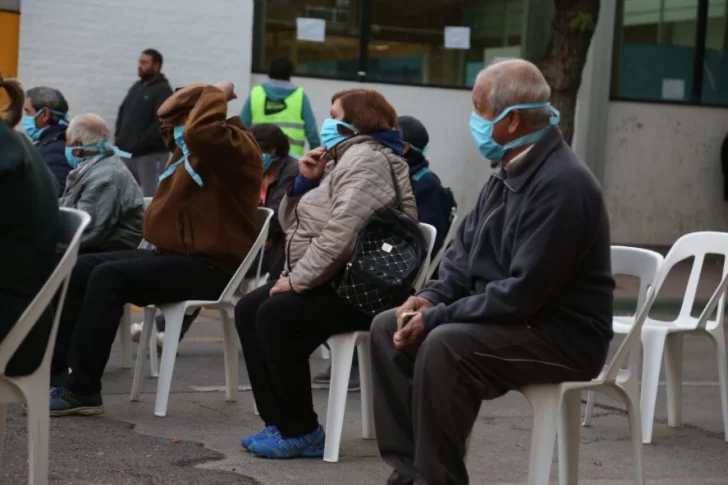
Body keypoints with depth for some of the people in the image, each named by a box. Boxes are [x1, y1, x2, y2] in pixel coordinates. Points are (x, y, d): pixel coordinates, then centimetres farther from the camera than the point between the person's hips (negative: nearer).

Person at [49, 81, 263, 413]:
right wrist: (205, 93, 17)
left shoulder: (236, 146, -12)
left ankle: (83, 391, -23)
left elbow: (200, 132, -32)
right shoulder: (189, 145, 15)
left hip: (210, 266, -10)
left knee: (108, 276, -25)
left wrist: (216, 95, -15)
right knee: (82, 268, 0)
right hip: (176, 255, 10)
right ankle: (54, 369, -3)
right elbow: (167, 114, 32)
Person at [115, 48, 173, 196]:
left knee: (150, 198, -7)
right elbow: (123, 113, 22)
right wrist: (120, 140, 7)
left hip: (151, 154, -8)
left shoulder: (163, 91, -7)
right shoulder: (136, 87, 17)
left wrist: (139, 146, -20)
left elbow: (160, 124, -18)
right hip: (127, 153, 8)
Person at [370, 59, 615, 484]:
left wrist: (437, 318, -22)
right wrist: (432, 298, -3)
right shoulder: (509, 173, 8)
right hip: (508, 319, 10)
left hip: (560, 337, -10)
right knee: (387, 327, 2)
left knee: (444, 346, -32)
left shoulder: (561, 184, -22)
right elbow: (465, 249, 16)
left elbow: (525, 291, -27)